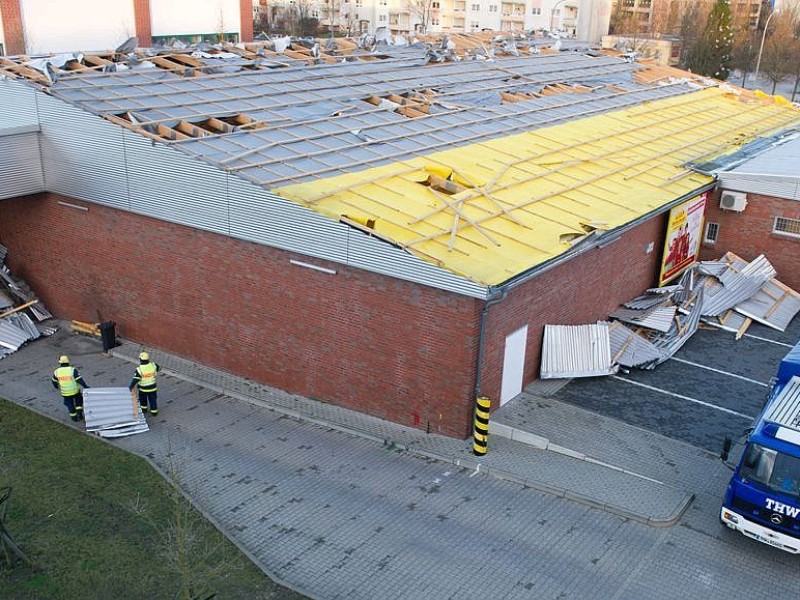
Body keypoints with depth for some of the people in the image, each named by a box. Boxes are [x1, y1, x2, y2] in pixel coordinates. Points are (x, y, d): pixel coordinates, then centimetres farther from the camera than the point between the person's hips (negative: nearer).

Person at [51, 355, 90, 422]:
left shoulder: (57, 371, -8)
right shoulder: (72, 370, -19)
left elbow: (54, 380, 10)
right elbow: (79, 380, -21)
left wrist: (56, 386, 30)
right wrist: (85, 386, -14)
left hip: (65, 392, 2)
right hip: (75, 391, -2)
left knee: (70, 404, 20)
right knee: (78, 401, 24)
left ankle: (74, 418, 32)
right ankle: (80, 415, 16)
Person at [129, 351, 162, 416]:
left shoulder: (139, 369, -26)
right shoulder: (153, 365, -16)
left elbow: (135, 379, -27)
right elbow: (159, 367, 5)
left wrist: (130, 387, -21)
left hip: (143, 388, -2)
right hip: (152, 387, 2)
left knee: (143, 399, 25)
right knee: (153, 399, 17)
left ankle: (144, 409, 42)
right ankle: (154, 412, 26)